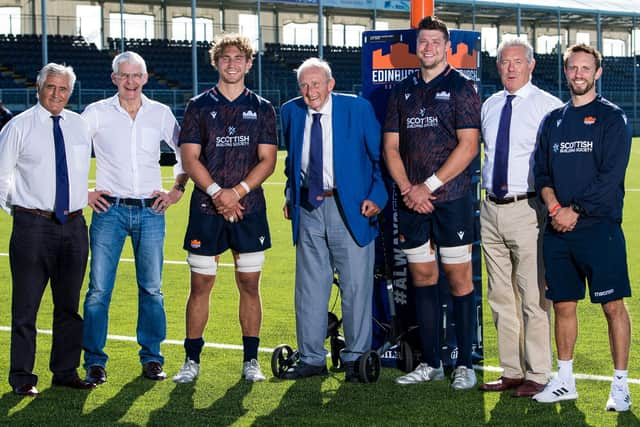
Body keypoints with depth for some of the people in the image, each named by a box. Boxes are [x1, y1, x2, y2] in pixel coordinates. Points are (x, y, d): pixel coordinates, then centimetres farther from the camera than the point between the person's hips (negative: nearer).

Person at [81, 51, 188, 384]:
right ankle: (94, 362, 3)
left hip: (151, 210, 2)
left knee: (151, 288, 4)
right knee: (99, 288, -5)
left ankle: (152, 358, 14)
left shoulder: (160, 114, 7)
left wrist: (177, 189, 9)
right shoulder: (97, 113, 1)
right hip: (109, 208, -2)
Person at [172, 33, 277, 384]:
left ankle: (250, 360, 11)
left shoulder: (262, 109, 8)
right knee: (200, 284, 0)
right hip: (206, 209, -1)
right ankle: (192, 360, 8)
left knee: (249, 283, 3)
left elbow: (267, 161, 2)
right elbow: (190, 158, -1)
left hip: (249, 209, 1)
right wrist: (216, 192, -14)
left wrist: (237, 191, -12)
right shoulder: (199, 106, 5)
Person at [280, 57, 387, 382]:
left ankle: (356, 358, 9)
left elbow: (381, 156, -2)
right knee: (309, 285, 8)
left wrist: (377, 196, -10)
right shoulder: (291, 112, 5)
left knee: (356, 285, -1)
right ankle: (311, 358, 17)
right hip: (308, 207, 4)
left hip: (351, 207, -4)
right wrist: (290, 195, 13)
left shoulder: (358, 108, -7)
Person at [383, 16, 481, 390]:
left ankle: (465, 364, 3)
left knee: (459, 280, -3)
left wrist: (428, 186, -12)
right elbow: (391, 146, 11)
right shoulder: (403, 91, 13)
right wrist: (408, 189, -5)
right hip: (411, 201, 5)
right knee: (422, 278, 7)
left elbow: (468, 146, -9)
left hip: (452, 199, -5)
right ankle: (430, 363, 14)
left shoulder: (461, 88, -1)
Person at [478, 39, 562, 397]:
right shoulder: (489, 106, 13)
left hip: (528, 210, -7)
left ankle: (537, 375, 1)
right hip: (492, 209, 7)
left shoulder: (549, 106, -6)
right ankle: (512, 371, 21)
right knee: (501, 297, 12)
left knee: (533, 297, -5)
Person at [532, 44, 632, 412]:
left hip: (599, 227, -5)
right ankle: (565, 381, 19)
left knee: (613, 305, -3)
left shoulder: (612, 117, -1)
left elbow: (611, 175, -10)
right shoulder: (553, 121, 14)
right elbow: (542, 173, 11)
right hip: (558, 230, 5)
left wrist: (575, 211, -14)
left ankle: (620, 385, 3)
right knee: (564, 304, 9)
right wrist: (554, 207, -8)